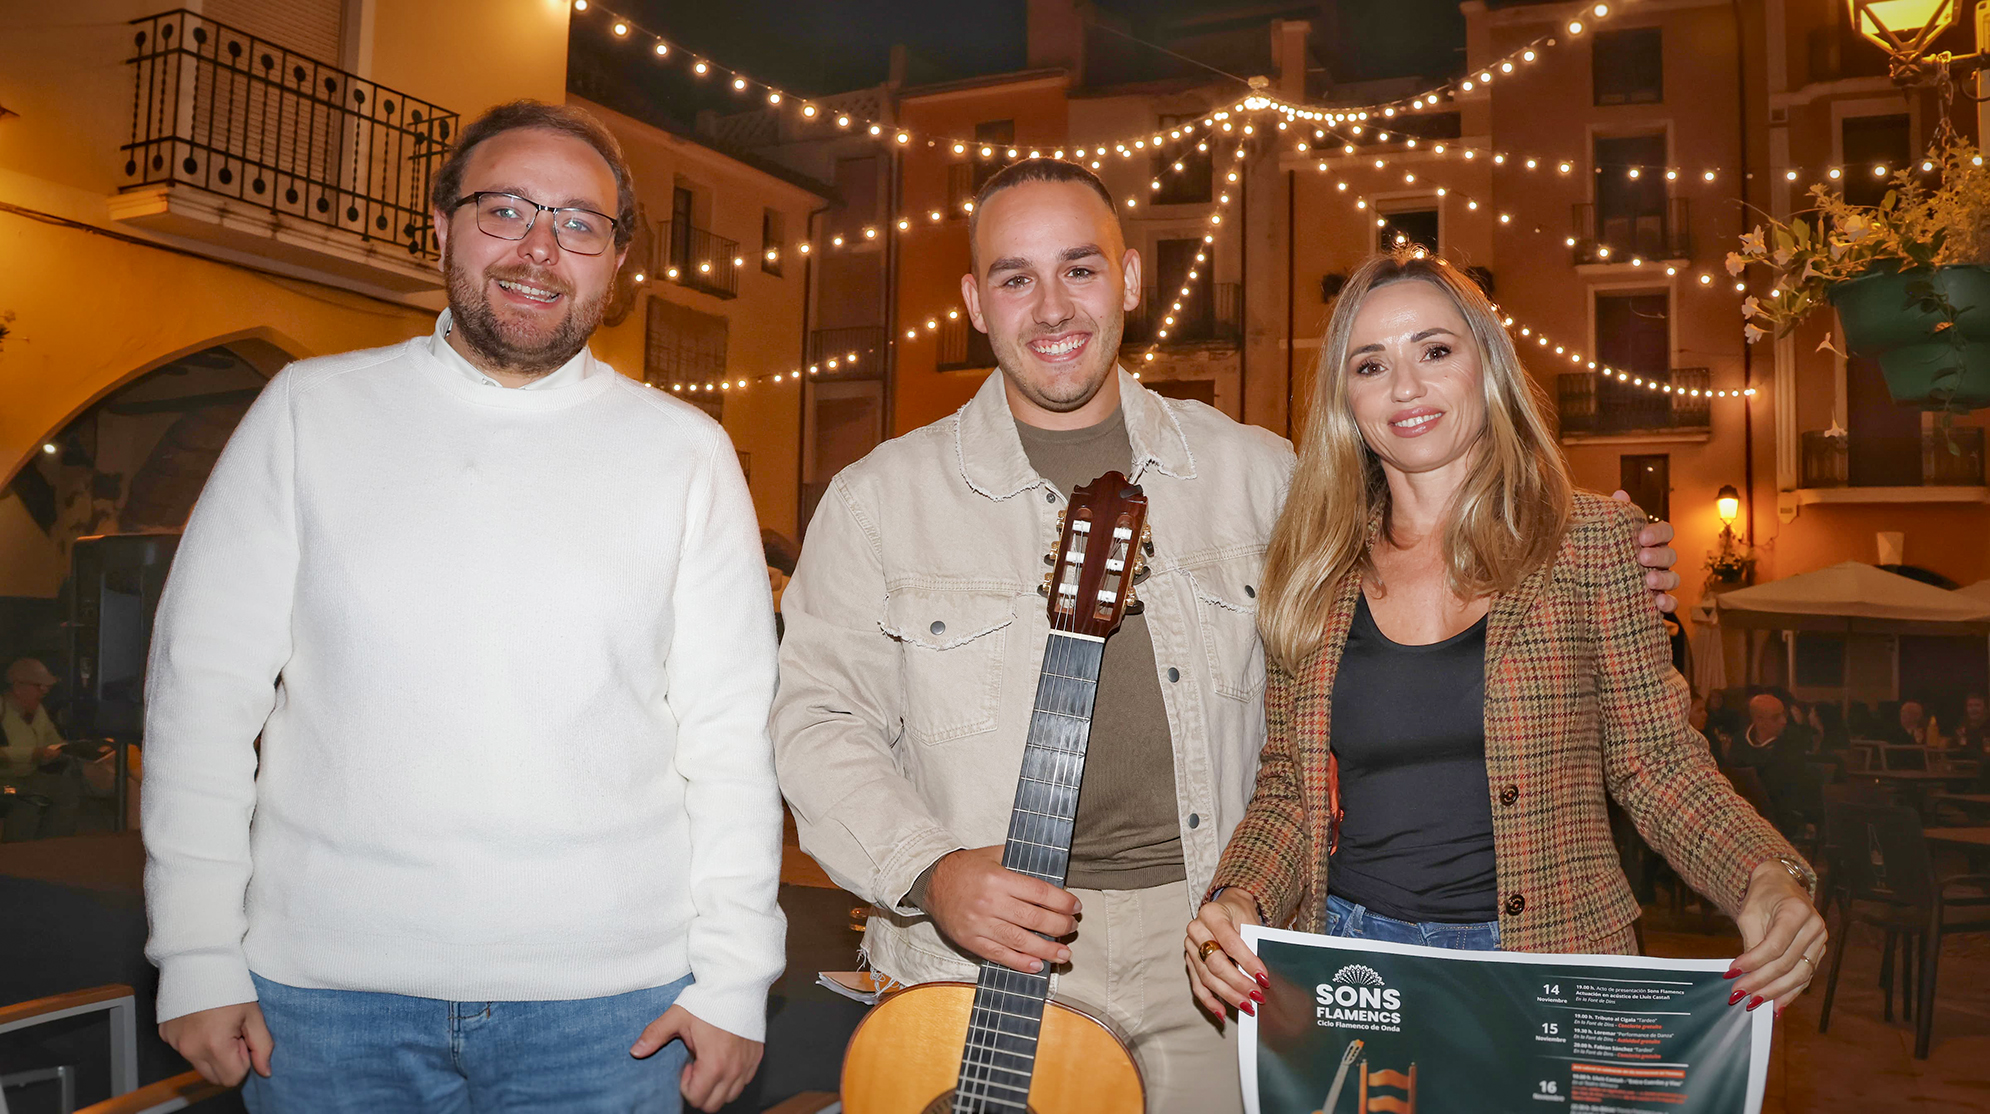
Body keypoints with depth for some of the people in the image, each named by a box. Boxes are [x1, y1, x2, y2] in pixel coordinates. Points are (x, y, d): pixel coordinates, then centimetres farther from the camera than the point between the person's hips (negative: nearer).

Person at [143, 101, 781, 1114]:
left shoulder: (684, 451, 1)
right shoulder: (310, 411, 3)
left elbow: (729, 730, -1)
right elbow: (206, 682, 3)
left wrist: (733, 974, -4)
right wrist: (199, 953, 0)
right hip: (326, 989, 1)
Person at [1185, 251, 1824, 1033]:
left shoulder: (1589, 542, -3)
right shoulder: (1313, 573, 2)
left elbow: (1659, 764, 0)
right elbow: (1288, 789, 6)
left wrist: (1768, 881, -16)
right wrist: (1237, 900, -10)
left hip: (1550, 960, -1)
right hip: (1349, 948, 2)